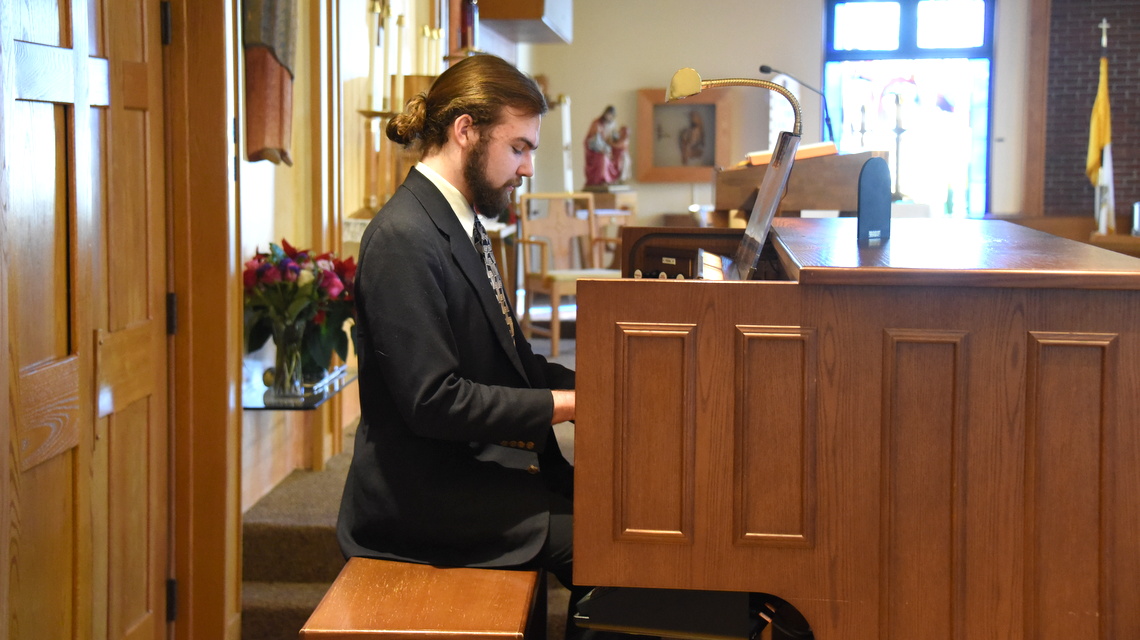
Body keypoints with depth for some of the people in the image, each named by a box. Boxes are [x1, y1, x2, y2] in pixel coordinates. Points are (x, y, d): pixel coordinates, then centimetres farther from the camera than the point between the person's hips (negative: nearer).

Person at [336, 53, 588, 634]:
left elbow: (511, 363, 18)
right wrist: (568, 405, -19)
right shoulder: (403, 239, -18)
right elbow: (433, 402, -23)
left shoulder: (458, 225, 13)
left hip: (473, 470, 9)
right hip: (425, 497, -9)